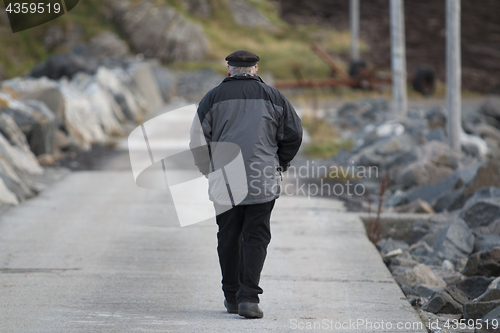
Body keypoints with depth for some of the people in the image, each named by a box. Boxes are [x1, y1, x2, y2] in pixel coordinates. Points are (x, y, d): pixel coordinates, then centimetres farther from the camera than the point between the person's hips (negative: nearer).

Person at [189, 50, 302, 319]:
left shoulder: (214, 97, 3)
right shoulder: (272, 97, 5)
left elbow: (198, 140, -1)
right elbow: (293, 133, 6)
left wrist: (211, 172, 13)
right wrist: (279, 165, 19)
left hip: (225, 182, 0)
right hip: (263, 182, 0)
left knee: (228, 238, 12)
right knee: (256, 238, 1)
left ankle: (232, 296, 19)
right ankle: (248, 297, -12)